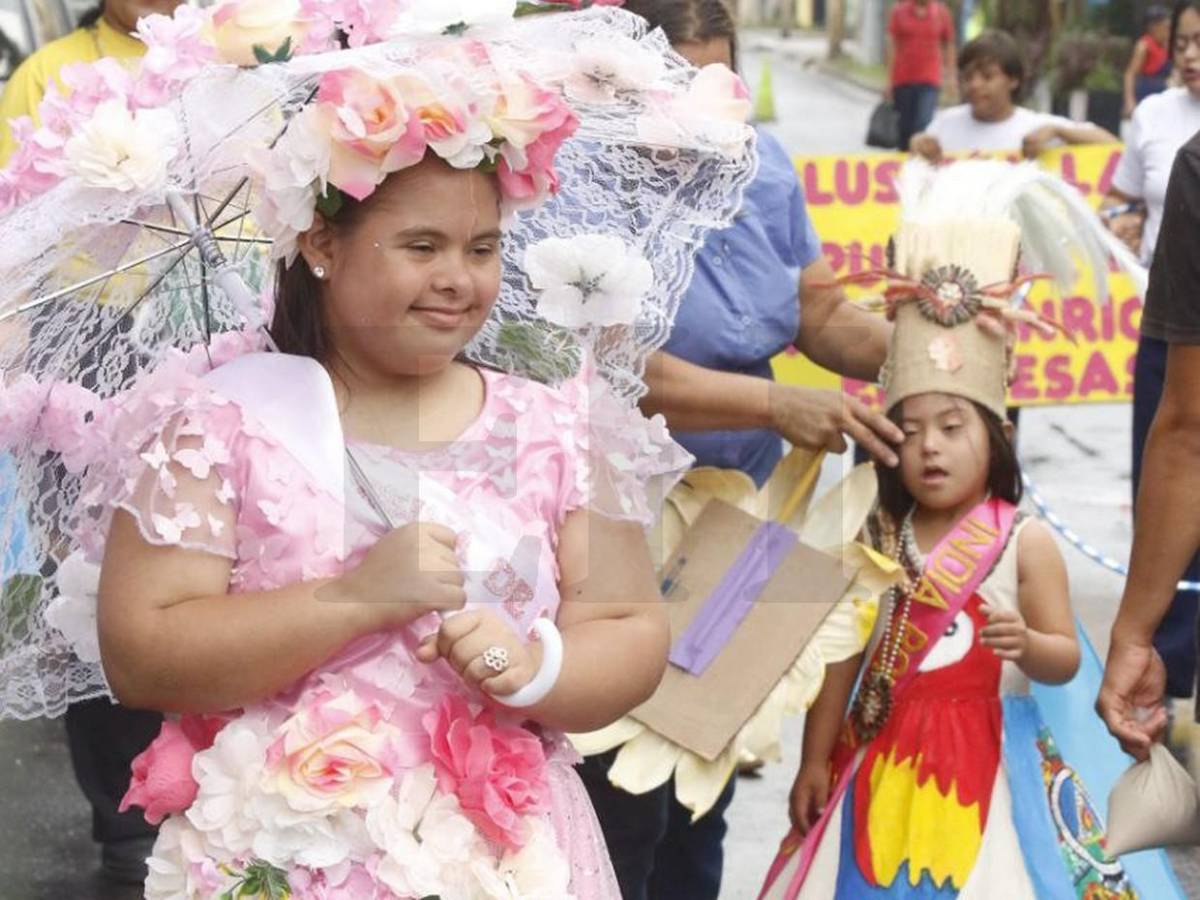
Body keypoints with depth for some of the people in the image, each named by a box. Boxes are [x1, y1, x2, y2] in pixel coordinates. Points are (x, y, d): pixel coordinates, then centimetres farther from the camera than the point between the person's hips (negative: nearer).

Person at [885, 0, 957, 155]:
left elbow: (949, 47, 10)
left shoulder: (942, 13, 3)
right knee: (904, 127, 7)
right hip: (903, 80, 1)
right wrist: (889, 82, -3)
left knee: (924, 124, -16)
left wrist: (951, 78, 7)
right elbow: (891, 47, 1)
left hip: (930, 80, -1)